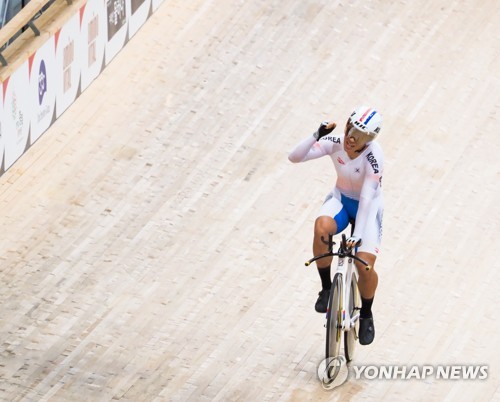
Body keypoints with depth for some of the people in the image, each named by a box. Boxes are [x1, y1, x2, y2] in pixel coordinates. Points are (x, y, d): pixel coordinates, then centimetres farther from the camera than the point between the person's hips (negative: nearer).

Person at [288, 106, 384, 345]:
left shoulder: (373, 156, -30)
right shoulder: (336, 143, -19)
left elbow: (366, 198, -32)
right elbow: (294, 157, -23)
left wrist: (357, 235, -35)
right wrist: (316, 137, -38)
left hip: (368, 207, -3)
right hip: (341, 199, 3)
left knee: (365, 265, -18)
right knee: (321, 226, -34)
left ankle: (366, 315, 14)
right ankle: (326, 288, -14)